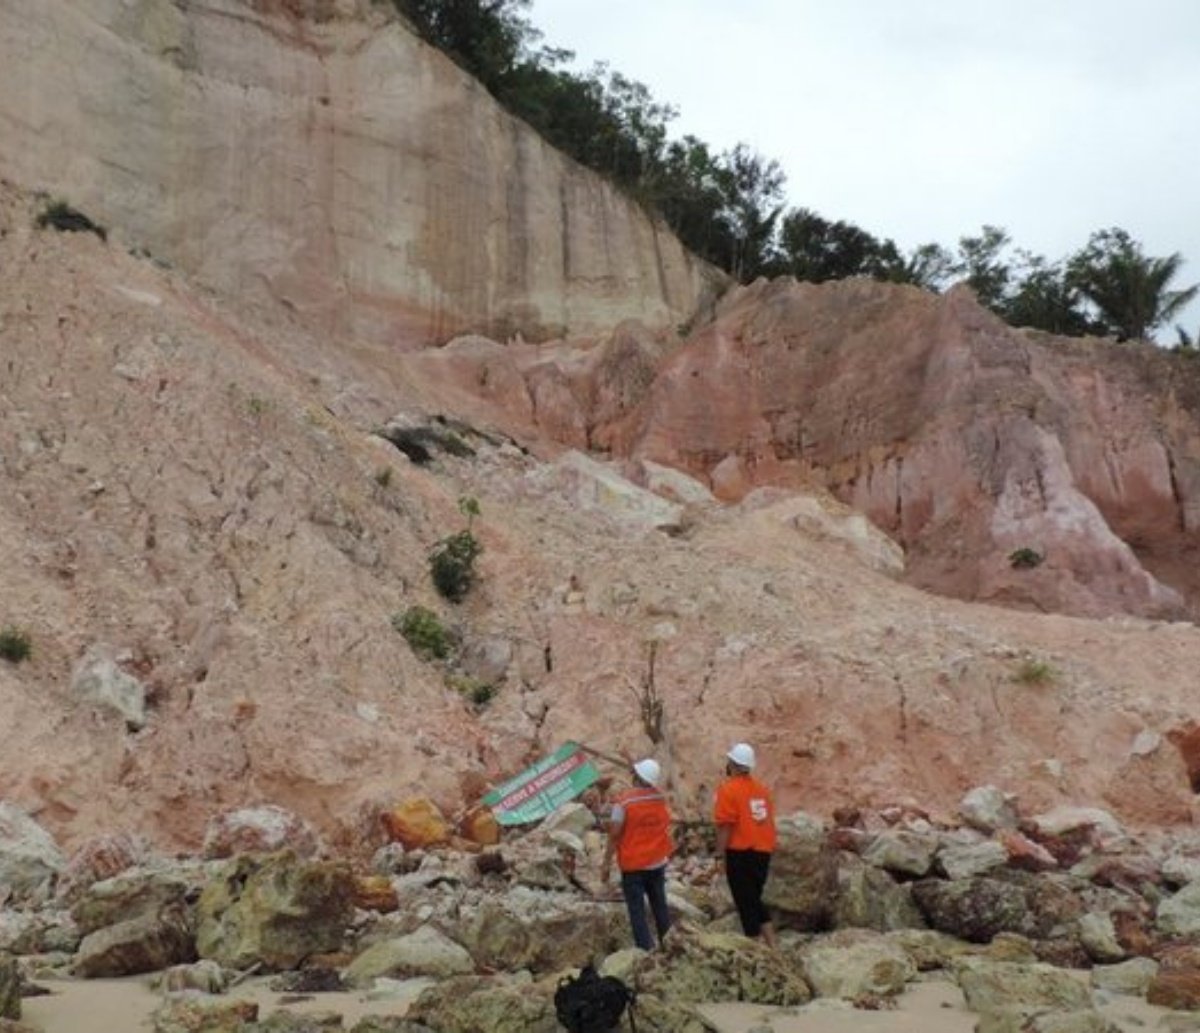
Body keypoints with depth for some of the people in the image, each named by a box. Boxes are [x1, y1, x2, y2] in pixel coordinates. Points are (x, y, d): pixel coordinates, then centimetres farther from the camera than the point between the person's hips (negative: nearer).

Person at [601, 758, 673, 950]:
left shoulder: (624, 801, -17)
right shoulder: (661, 799, -4)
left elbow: (614, 835, -14)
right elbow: (665, 829, 7)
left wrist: (606, 864, -8)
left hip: (633, 865, -5)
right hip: (657, 863, 5)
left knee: (637, 910, 2)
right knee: (660, 906, 16)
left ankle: (646, 950, -1)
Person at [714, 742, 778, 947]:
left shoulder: (728, 789, -12)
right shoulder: (762, 788, 9)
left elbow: (725, 826, -15)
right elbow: (769, 820, 12)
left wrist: (720, 853, -9)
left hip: (740, 853, -7)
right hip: (763, 851, 7)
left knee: (746, 903, 2)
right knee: (755, 899, 18)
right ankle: (771, 945, 16)